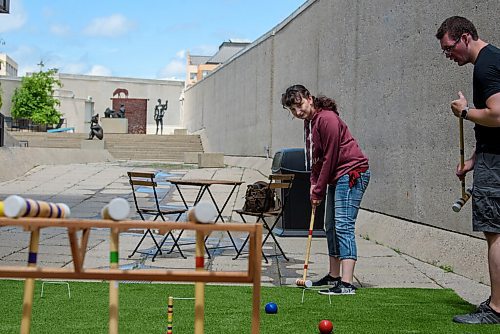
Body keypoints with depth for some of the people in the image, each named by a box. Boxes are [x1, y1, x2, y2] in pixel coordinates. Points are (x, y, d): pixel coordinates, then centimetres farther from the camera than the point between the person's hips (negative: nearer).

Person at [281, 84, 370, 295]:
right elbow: (315, 157, 19)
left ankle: (346, 284, -20)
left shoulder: (326, 119, -17)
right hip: (336, 177, 11)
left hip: (351, 173, -11)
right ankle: (334, 276, 26)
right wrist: (314, 184, 6)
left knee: (343, 226, -17)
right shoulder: (309, 121, 13)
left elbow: (330, 157, -18)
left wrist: (319, 191, -12)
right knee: (331, 227, 15)